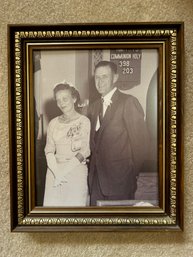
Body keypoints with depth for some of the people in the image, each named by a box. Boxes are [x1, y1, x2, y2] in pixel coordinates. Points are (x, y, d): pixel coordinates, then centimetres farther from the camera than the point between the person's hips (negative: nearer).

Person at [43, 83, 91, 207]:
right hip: (54, 170, 3)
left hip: (76, 171, -3)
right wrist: (56, 172, -11)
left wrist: (63, 172, -10)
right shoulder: (53, 123, 9)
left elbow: (84, 151, -6)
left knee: (75, 203, 0)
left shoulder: (84, 121, -2)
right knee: (52, 203, 3)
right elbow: (49, 150, 5)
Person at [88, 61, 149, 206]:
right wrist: (94, 164, 8)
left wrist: (133, 174, -6)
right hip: (96, 177, 6)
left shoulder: (129, 102, -11)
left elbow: (140, 140, -12)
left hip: (119, 178, -6)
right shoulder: (94, 107, 13)